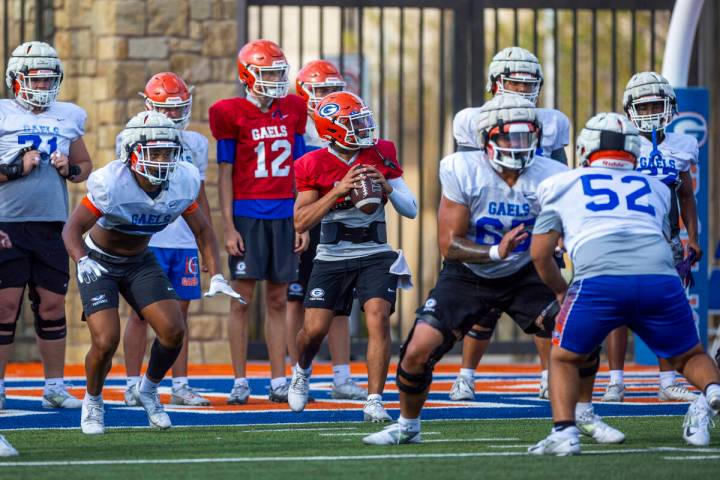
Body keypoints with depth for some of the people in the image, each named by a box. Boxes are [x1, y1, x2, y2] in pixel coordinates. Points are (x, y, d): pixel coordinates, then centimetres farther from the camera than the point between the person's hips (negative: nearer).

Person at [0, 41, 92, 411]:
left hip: (52, 225, 4)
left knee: (52, 305, 6)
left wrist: (70, 168, 1)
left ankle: (55, 386, 13)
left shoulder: (68, 117, 12)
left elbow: (86, 166, 21)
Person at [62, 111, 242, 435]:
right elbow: (72, 229, -24)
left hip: (140, 262, 4)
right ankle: (92, 401, 14)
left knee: (174, 330, -10)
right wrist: (83, 262, -44)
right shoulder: (111, 183, -30)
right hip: (99, 261, -4)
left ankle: (148, 390, 18)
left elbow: (202, 231, 0)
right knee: (106, 342, -17)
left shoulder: (182, 182, -16)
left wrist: (216, 278, -10)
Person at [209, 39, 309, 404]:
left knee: (277, 300, 7)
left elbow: (298, 172, 12)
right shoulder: (233, 114, -3)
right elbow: (225, 173, -1)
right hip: (247, 213, -4)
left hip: (284, 215, 4)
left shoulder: (292, 112, 9)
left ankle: (278, 381, 9)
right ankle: (240, 382, 2)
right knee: (242, 298, -2)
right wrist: (229, 227, -6)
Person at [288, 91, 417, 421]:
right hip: (332, 257, -1)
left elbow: (411, 210, 1)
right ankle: (302, 371, 33)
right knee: (314, 329, -3)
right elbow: (301, 222, -13)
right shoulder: (315, 165, -6)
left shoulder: (380, 155, 0)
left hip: (375, 255, 1)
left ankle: (374, 401, -14)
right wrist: (339, 190, -21)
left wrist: (385, 186, -17)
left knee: (378, 319, -18)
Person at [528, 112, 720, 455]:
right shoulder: (654, 188, 31)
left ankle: (564, 431, -3)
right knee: (689, 356, 21)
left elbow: (540, 254, 24)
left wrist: (561, 292, 42)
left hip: (599, 279, -2)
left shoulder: (563, 185, 24)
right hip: (661, 279, 2)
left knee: (564, 359, 18)